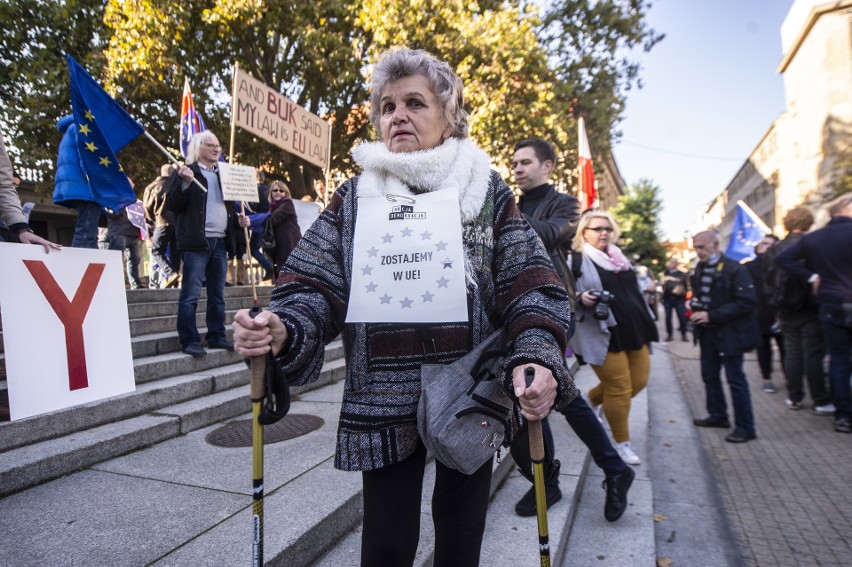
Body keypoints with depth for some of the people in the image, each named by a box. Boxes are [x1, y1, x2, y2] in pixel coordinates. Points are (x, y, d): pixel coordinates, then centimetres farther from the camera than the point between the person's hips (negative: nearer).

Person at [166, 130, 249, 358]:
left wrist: (238, 221, 11)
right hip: (196, 242, -7)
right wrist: (184, 183, -21)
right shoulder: (186, 172, 2)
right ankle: (189, 340, -1)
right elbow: (171, 204, -6)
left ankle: (217, 336, 18)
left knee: (217, 294, 10)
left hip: (220, 241, 7)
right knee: (191, 294, -6)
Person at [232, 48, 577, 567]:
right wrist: (281, 331, -24)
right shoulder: (355, 197, 4)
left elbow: (530, 286, -7)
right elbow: (317, 287, -2)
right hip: (383, 404, 1)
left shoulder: (487, 190, 0)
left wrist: (538, 358, -25)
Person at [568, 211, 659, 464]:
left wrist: (646, 325, 22)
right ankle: (622, 442, 19)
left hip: (633, 331, 8)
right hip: (603, 336, -8)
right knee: (619, 388, -1)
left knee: (639, 381, 11)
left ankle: (592, 398, 36)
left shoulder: (619, 258, 15)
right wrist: (581, 298, -32)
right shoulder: (578, 260, -8)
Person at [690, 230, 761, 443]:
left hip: (729, 333, -8)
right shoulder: (700, 269, 7)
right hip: (707, 332, 8)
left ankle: (745, 427, 10)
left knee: (735, 379, -1)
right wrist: (694, 301, -1)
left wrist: (711, 315, -23)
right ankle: (718, 416, 33)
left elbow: (745, 303, -20)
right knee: (709, 375, 16)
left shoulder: (734, 269, -16)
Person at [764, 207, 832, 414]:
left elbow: (767, 279, 6)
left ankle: (794, 398, 17)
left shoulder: (774, 249, 1)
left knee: (792, 353, 11)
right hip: (810, 310, -4)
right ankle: (821, 402, 8)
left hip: (787, 312, 4)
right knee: (814, 355, 1)